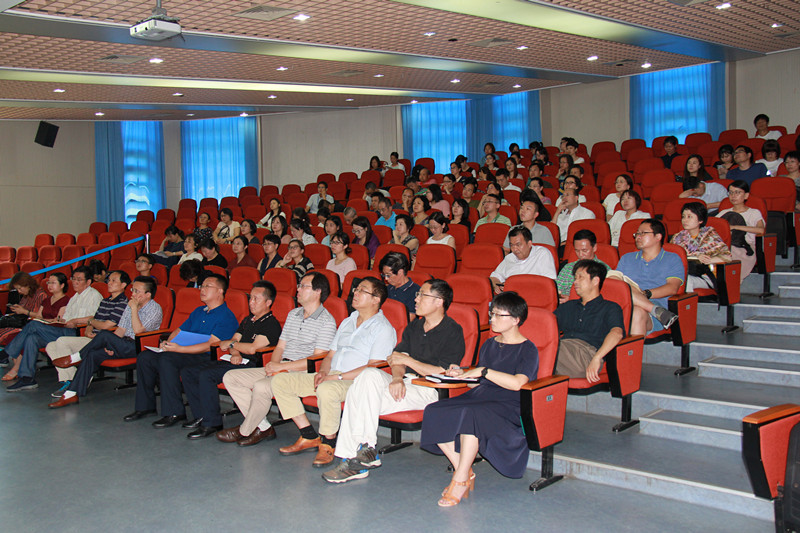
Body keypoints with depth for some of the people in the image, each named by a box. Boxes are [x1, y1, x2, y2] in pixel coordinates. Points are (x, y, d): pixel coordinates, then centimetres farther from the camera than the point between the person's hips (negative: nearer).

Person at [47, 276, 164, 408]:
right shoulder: (130, 305, 16)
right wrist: (109, 345, -4)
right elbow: (121, 329, 12)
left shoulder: (155, 309, -8)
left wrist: (134, 309, -18)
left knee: (104, 334, -24)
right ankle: (72, 393, -13)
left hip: (139, 347, -7)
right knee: (92, 354, -14)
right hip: (125, 345, 7)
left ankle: (75, 358, -1)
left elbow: (138, 330, -21)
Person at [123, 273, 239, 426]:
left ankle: (174, 413, -27)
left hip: (206, 358, -9)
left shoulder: (226, 317, -8)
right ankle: (145, 406, 4)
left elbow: (210, 345, -19)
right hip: (185, 354, 9)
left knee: (166, 359, -31)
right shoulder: (198, 311, 22)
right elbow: (179, 331, 26)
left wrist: (179, 349, -24)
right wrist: (167, 343, 3)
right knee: (145, 357, -5)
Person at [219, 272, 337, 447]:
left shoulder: (327, 321, -8)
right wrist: (273, 364, -4)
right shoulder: (293, 314, 19)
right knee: (230, 377, -2)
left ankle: (244, 431, -7)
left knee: (261, 386, -33)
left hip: (302, 373, -9)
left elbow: (317, 359, -15)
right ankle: (263, 427, -6)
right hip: (280, 369, 9)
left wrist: (281, 366, -16)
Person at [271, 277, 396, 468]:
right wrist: (323, 372, 0)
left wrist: (337, 377, -18)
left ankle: (328, 444, -18)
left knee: (327, 389, -40)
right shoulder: (347, 322, 23)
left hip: (356, 382, -8)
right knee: (279, 381, -3)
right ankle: (309, 437, 0)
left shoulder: (383, 328, -4)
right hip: (330, 377, 8)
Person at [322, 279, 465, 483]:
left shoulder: (453, 332, -4)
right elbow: (397, 359, 10)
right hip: (403, 384, 7)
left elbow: (442, 373, -13)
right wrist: (397, 378, -12)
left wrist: (407, 360, -8)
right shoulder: (414, 327, 20)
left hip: (428, 390, -7)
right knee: (370, 374, -23)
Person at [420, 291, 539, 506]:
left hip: (509, 406, -7)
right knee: (434, 412, -19)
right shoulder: (489, 344, 22)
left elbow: (517, 383, -18)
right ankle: (466, 472, -12)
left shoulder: (527, 350, -2)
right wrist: (462, 373, 7)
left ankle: (460, 480, -25)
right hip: (480, 396, 7)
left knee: (470, 414, -38)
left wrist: (483, 371, -14)